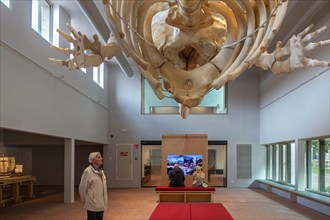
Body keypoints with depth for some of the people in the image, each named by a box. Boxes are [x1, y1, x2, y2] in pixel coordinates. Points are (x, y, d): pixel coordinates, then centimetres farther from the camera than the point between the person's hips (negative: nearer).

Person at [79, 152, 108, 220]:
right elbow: (82, 188, -11)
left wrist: (105, 201, 13)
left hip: (101, 204, 7)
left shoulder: (100, 171, 8)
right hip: (93, 204, -7)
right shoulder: (88, 171, -16)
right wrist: (85, 201, 0)